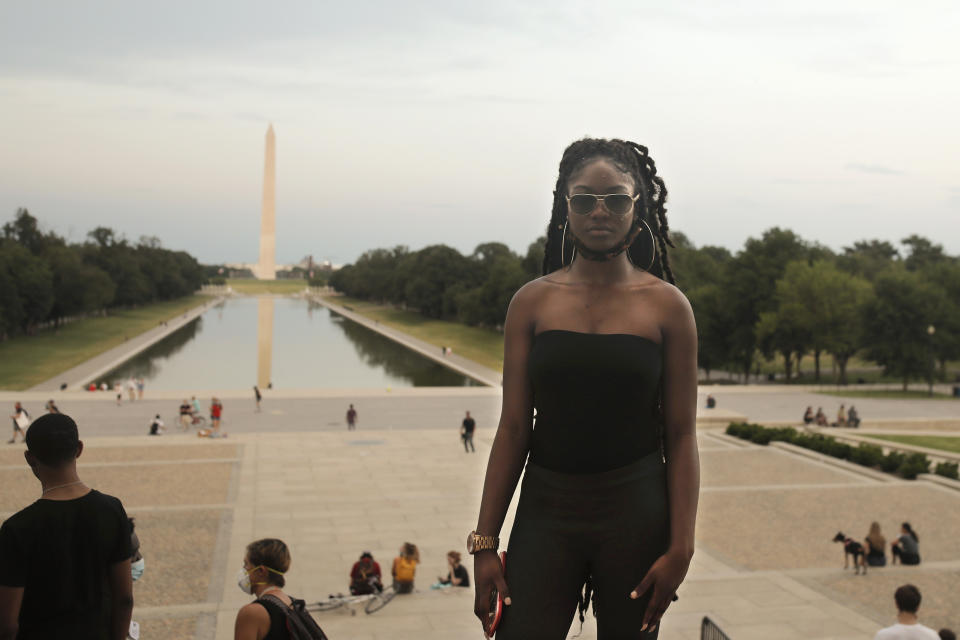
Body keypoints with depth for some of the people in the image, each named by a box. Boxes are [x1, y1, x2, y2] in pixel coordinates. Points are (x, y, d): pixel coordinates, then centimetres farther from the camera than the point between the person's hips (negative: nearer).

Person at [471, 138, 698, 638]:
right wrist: (484, 543, 0)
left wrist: (680, 546, -7)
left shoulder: (666, 306, -2)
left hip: (635, 512, 0)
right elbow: (513, 428, 1)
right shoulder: (532, 302, 1)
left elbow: (681, 435, -1)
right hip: (546, 508, 1)